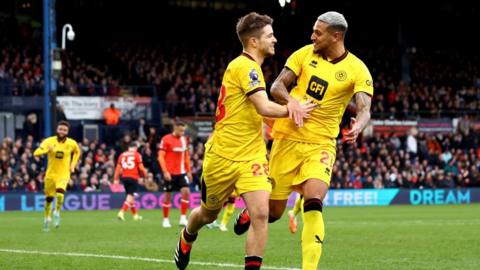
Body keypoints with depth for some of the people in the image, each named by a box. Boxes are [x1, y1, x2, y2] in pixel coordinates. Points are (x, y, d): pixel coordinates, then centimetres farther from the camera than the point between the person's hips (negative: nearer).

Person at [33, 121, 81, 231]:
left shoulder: (72, 143, -5)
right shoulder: (49, 141, -11)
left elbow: (77, 152, 20)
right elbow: (36, 153, -23)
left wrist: (73, 165, 8)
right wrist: (47, 150, -40)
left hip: (63, 174, -1)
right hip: (51, 174, 1)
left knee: (60, 193, -27)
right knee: (49, 198, 10)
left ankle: (57, 212, -2)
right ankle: (47, 218, 35)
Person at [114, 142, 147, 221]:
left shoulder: (122, 155, 10)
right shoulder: (137, 155, -2)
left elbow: (118, 168, 7)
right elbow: (141, 168, -5)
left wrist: (115, 179, 8)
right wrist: (145, 175, 10)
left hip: (124, 177, 5)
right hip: (133, 177, -5)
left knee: (130, 196, 18)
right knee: (130, 196, -6)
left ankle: (135, 214, 27)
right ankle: (122, 212, -25)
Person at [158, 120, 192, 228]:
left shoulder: (184, 139, 9)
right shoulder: (166, 139, -8)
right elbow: (160, 157, -10)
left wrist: (189, 171, 15)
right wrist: (165, 172, -17)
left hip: (181, 172, 4)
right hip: (170, 173, -4)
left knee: (186, 192, -12)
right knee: (168, 196, 3)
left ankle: (183, 218, -7)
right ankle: (165, 220, 15)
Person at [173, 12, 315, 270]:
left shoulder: (249, 67, 11)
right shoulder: (245, 66, -17)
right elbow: (265, 108, -26)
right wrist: (294, 110, -14)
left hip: (251, 157, 7)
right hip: (223, 156, -6)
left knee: (261, 214, -15)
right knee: (208, 214, 16)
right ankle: (186, 240, 48)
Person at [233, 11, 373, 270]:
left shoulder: (357, 70, -7)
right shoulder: (305, 54, 0)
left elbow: (364, 109, -17)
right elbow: (277, 86, -1)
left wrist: (358, 126, -41)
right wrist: (290, 101, -24)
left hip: (321, 144, -2)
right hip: (287, 137, 2)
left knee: (313, 202, -24)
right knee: (273, 212, 7)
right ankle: (252, 211, 44)